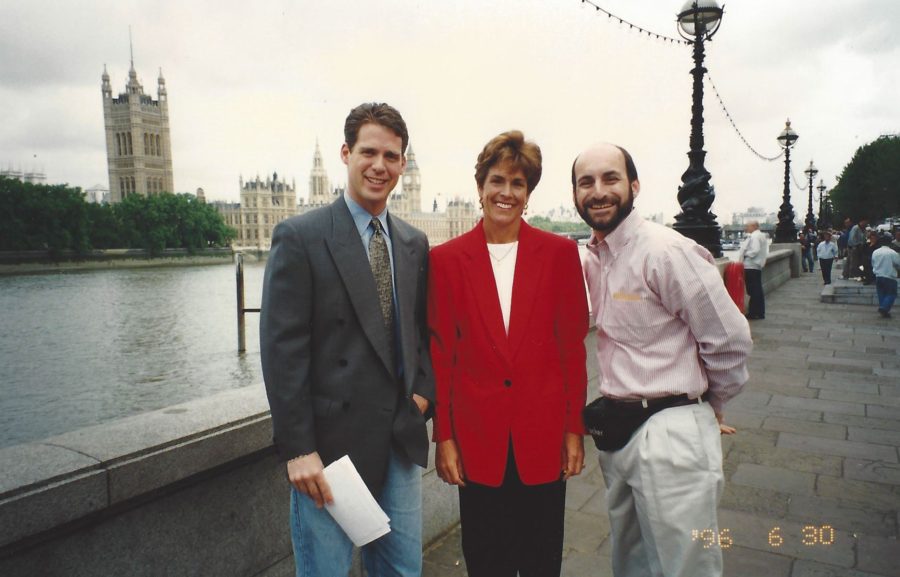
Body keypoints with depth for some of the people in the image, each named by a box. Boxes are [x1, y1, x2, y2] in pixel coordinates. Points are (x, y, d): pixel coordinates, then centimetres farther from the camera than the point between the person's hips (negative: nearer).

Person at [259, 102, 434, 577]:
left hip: (402, 441, 5)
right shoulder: (300, 237, -9)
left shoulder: (414, 244, 8)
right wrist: (298, 449, -14)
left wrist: (424, 390, -1)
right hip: (332, 443, -5)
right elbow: (282, 350, -12)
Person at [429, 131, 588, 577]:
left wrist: (574, 427, 0)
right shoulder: (447, 259, -2)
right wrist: (444, 436, -1)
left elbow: (573, 346, 1)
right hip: (478, 436, 0)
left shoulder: (560, 253, -1)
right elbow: (440, 354, -1)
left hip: (544, 434, 1)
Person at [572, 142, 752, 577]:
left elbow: (730, 341, -13)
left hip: (671, 432, -7)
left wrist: (707, 405, 1)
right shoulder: (591, 258, 6)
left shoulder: (666, 251, -17)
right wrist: (613, 405, 14)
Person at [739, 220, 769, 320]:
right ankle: (760, 312, 19)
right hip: (757, 265, 10)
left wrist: (745, 254, -11)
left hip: (751, 266, -10)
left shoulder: (754, 236, -15)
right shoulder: (761, 235, 17)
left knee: (753, 290, -6)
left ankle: (754, 313, -2)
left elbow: (755, 250, -25)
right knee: (758, 290, 13)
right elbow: (764, 252, 19)